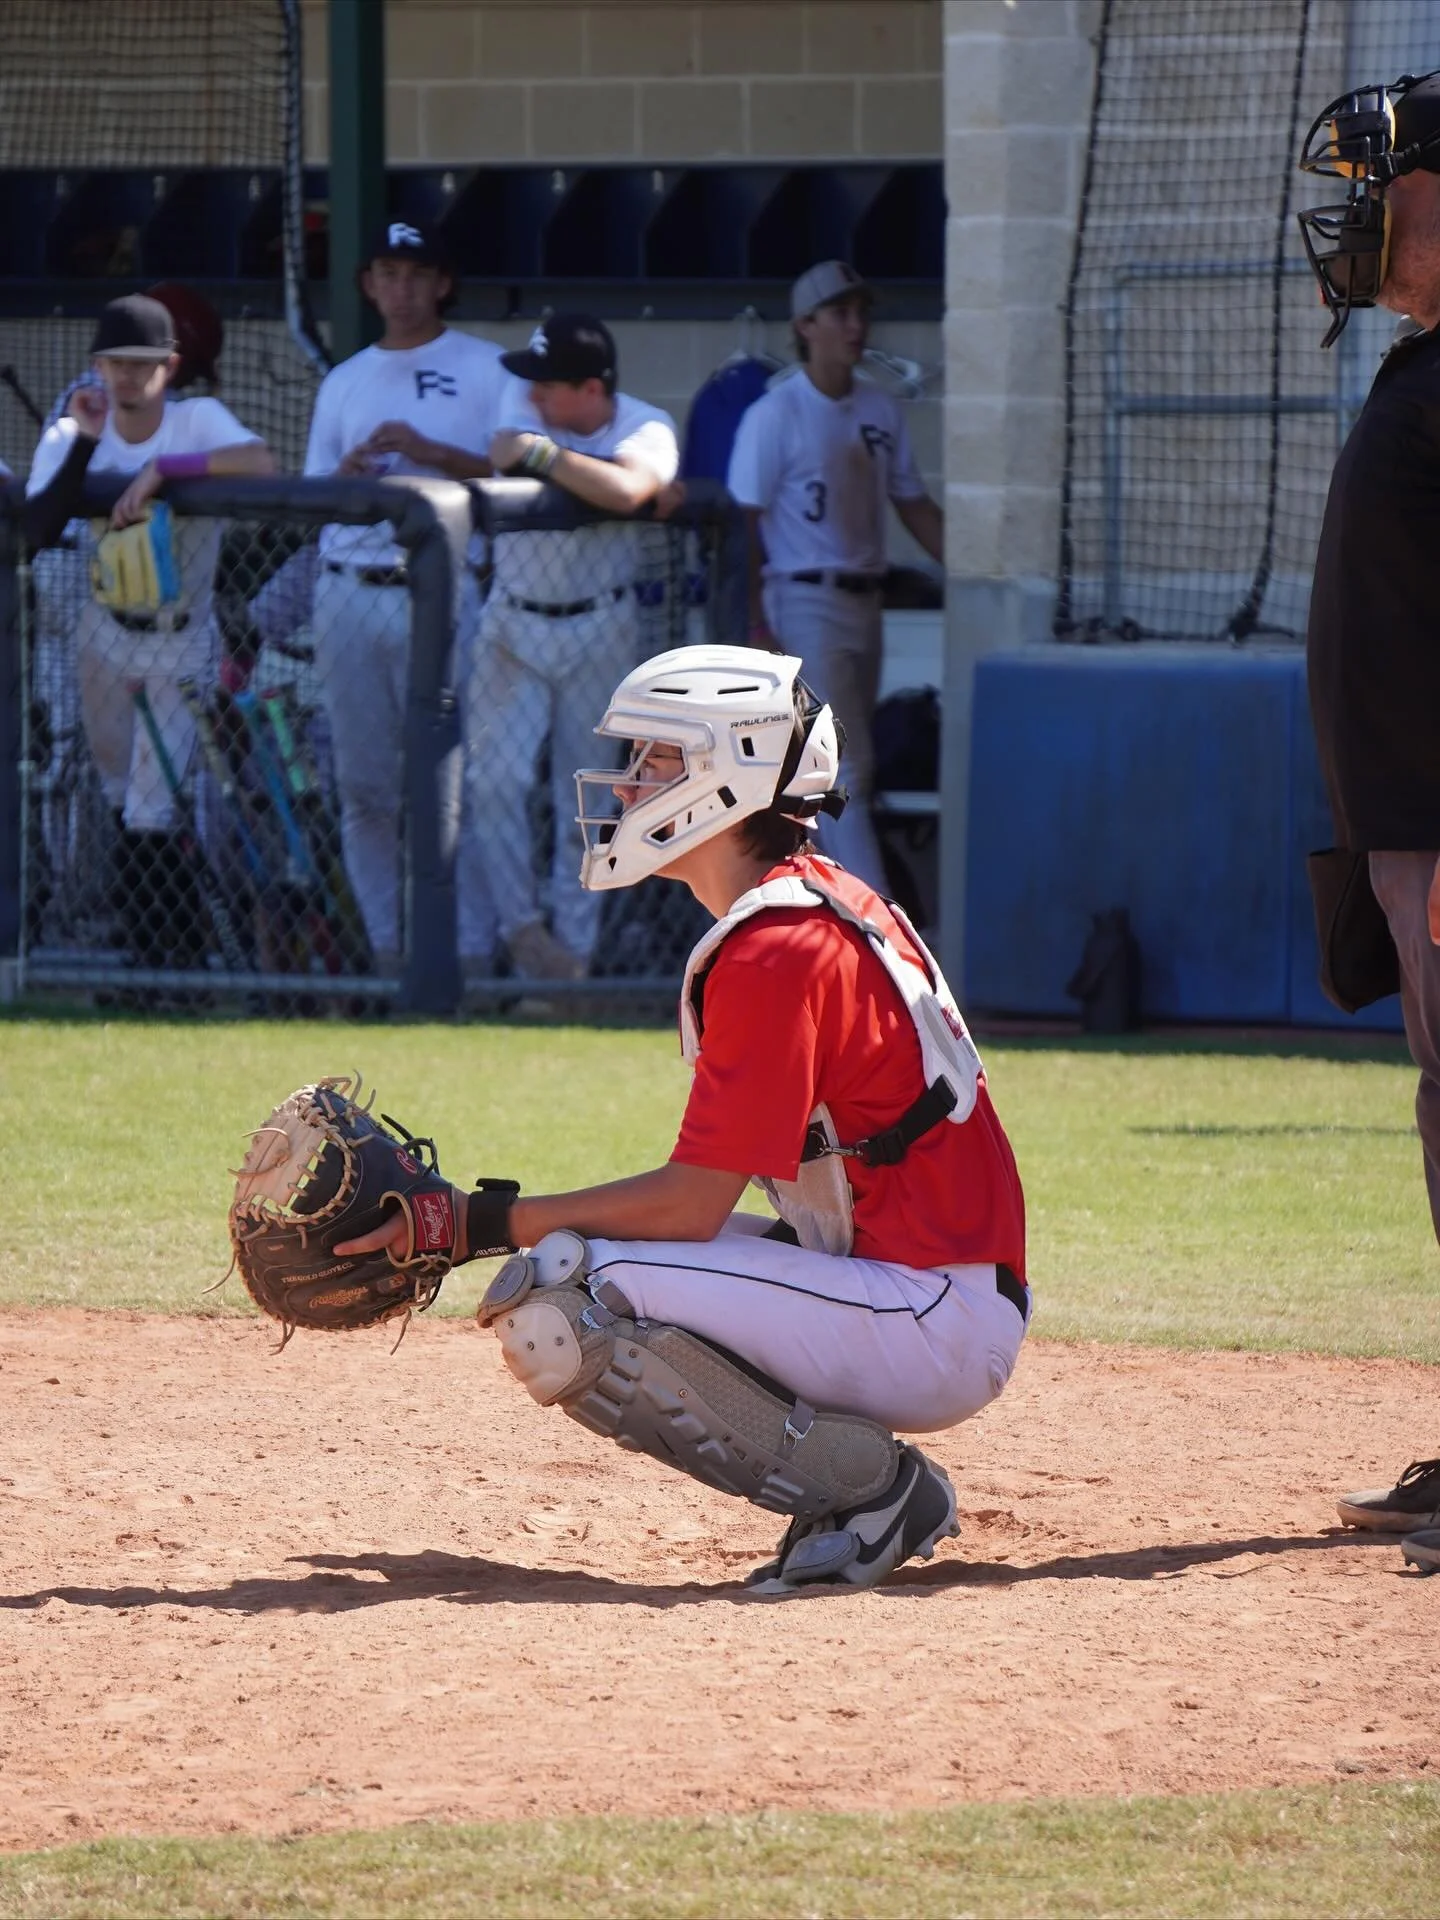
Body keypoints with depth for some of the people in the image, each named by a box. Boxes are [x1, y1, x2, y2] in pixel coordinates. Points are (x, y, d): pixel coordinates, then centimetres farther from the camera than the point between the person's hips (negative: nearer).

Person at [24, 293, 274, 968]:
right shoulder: (72, 436, -9)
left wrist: (160, 468, -37)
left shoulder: (197, 419, -15)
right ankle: (150, 954, 25)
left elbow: (261, 462, -35)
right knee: (123, 802, 13)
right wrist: (84, 443, -29)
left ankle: (177, 963, 2)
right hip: (104, 639, 4)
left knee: (151, 816, -9)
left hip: (179, 645, -4)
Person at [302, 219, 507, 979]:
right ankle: (387, 952, 10)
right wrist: (349, 470, -4)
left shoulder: (487, 370, 6)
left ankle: (470, 955, -8)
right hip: (349, 594, 4)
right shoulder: (343, 382, 20)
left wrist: (429, 452, -13)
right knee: (364, 787, 4)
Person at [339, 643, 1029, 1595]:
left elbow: (691, 1204, -18)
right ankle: (861, 1480, 7)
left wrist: (485, 1219, -13)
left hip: (936, 1330, -10)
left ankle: (867, 1485, -10)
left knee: (555, 1302, -22)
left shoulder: (776, 946, -16)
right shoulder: (828, 902, 16)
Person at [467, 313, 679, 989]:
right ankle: (522, 925, -4)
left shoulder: (647, 429, -14)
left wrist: (541, 451, -28)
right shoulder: (521, 400, -5)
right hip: (512, 622, 1)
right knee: (494, 777, -12)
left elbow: (627, 490, -34)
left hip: (598, 631, -1)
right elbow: (501, 459, -20)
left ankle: (571, 953, 9)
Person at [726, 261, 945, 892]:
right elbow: (744, 523, -10)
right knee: (847, 768, -12)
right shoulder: (776, 414, -9)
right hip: (804, 603, -7)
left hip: (864, 602, 7)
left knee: (838, 769, 10)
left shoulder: (880, 411, 11)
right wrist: (755, 628, -15)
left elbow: (914, 506, 17)